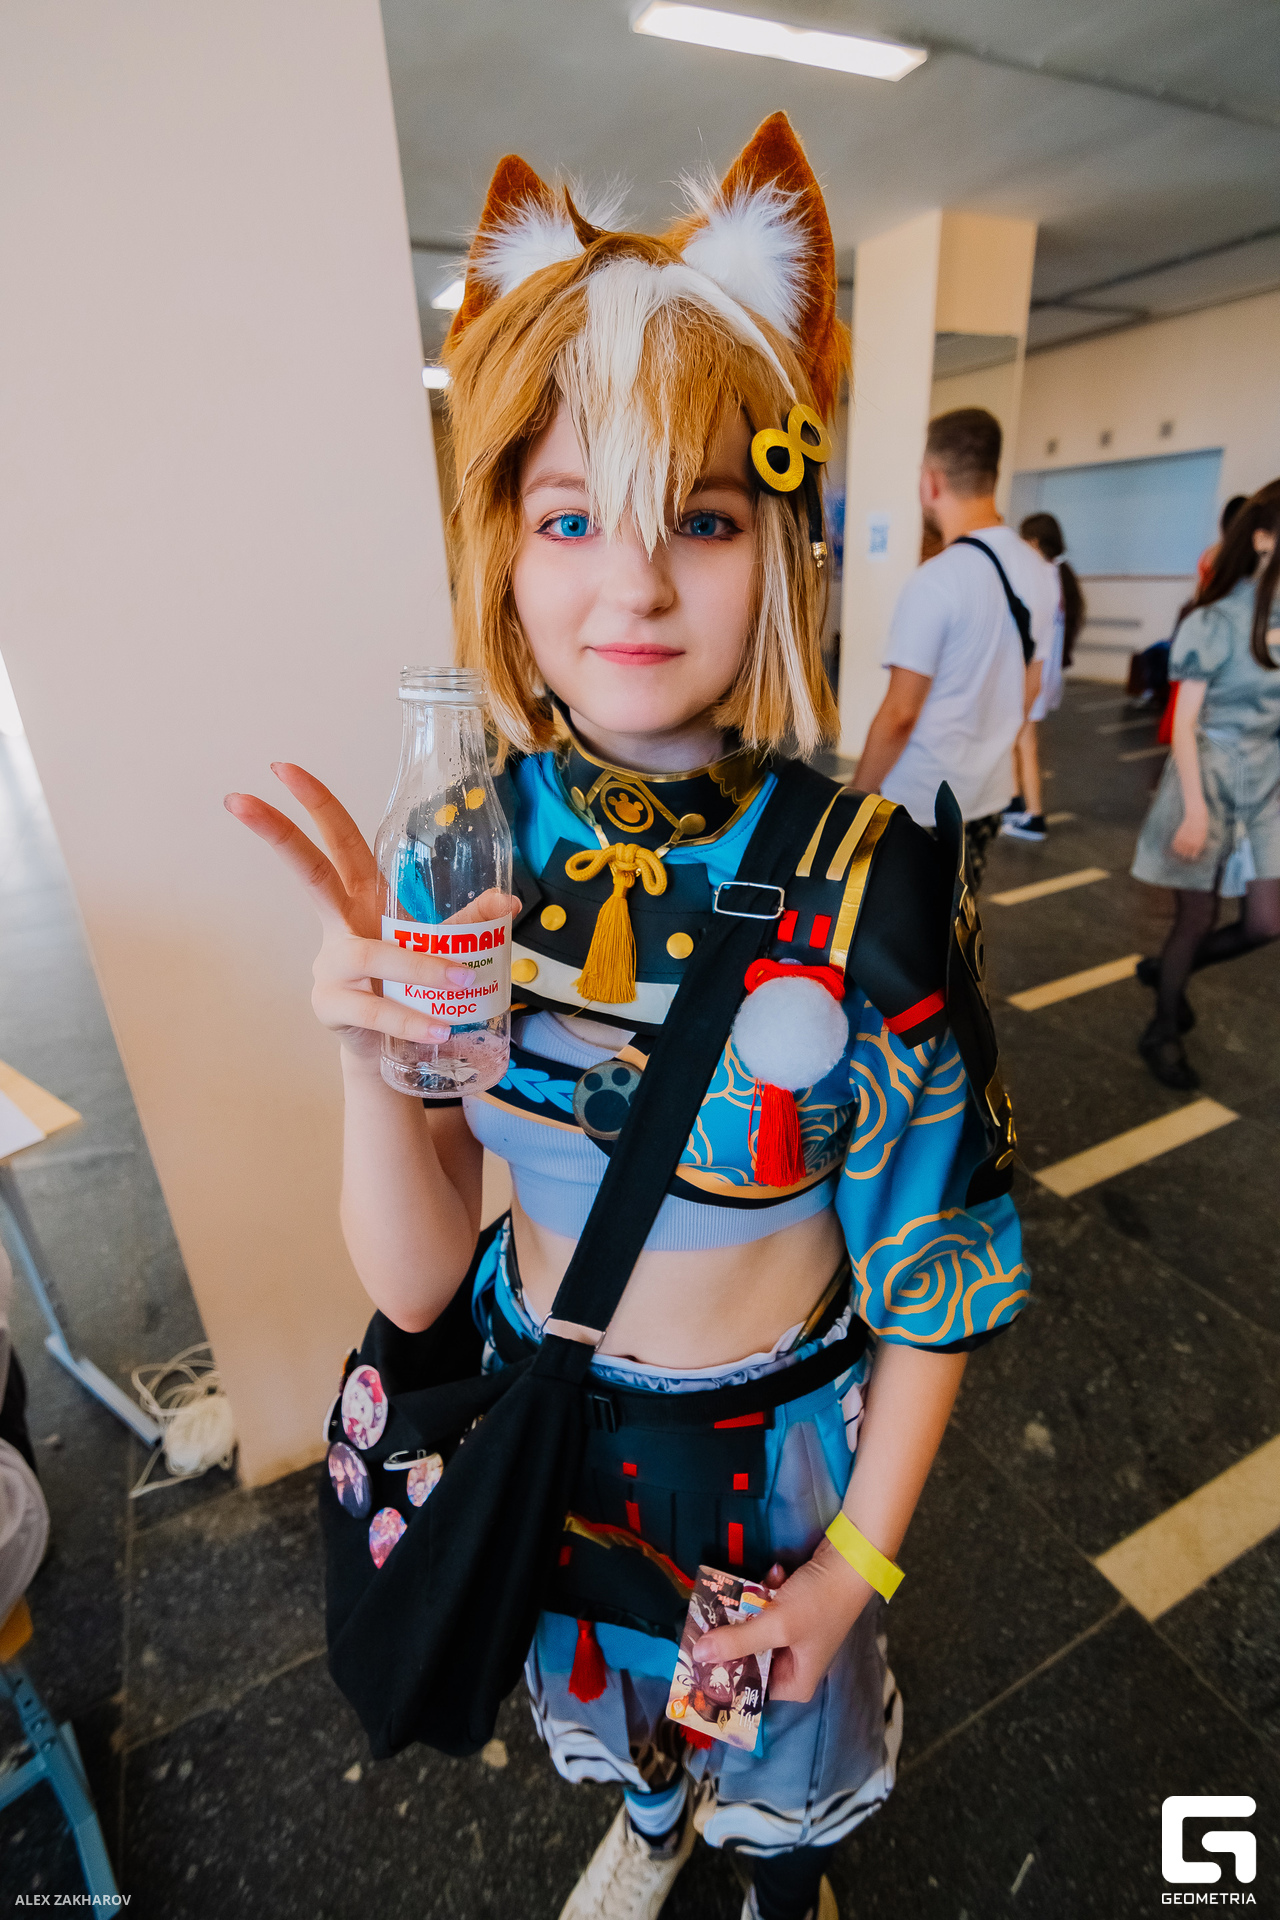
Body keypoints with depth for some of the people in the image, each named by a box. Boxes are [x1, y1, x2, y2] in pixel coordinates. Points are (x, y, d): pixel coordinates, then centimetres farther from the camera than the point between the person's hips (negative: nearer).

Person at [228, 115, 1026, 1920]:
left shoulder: (865, 877, -26)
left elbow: (934, 1279, -15)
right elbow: (414, 1281, -15)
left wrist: (854, 1565, -7)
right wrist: (376, 1064, -34)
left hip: (774, 1433, -2)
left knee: (783, 1726, 32)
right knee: (604, 1675, 36)